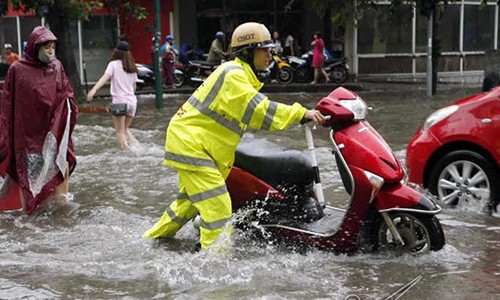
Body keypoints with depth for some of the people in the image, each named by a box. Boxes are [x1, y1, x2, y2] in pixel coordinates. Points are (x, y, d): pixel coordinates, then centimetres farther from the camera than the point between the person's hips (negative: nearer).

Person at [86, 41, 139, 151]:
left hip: (120, 102, -5)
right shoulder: (132, 67, 12)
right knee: (125, 128, 23)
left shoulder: (114, 64, -2)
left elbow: (105, 77, -20)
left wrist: (94, 89, -33)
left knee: (120, 131, 5)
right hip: (132, 102, 5)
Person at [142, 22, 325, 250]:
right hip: (190, 144, -11)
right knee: (218, 206, -15)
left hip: (190, 144, 11)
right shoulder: (233, 75, -20)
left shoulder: (242, 74, 14)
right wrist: (301, 113, -33)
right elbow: (258, 111, -31)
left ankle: (152, 239, 40)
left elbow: (251, 114, 18)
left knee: (189, 202, 25)